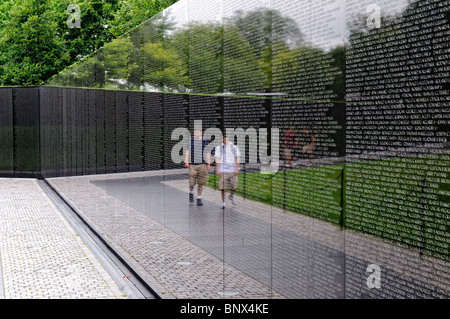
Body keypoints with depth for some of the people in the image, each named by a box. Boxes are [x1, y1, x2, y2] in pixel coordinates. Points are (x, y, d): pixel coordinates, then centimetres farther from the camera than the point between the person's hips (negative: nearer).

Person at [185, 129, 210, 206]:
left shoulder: (205, 142, 10)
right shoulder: (190, 141, 9)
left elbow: (207, 154, 11)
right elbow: (187, 152, 9)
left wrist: (208, 164, 4)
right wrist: (186, 162, -2)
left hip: (202, 165, 0)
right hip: (192, 164, 0)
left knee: (200, 183, 1)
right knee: (191, 182, -2)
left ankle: (199, 198, 11)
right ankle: (191, 193, 27)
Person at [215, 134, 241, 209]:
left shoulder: (234, 147, 8)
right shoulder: (219, 147, 6)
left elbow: (237, 158, 5)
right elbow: (217, 159, 4)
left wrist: (237, 169, -4)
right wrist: (217, 170, -3)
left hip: (233, 170, 1)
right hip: (223, 170, -1)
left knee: (234, 186, 1)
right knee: (223, 187, -3)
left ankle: (231, 196, 32)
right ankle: (223, 203, 9)